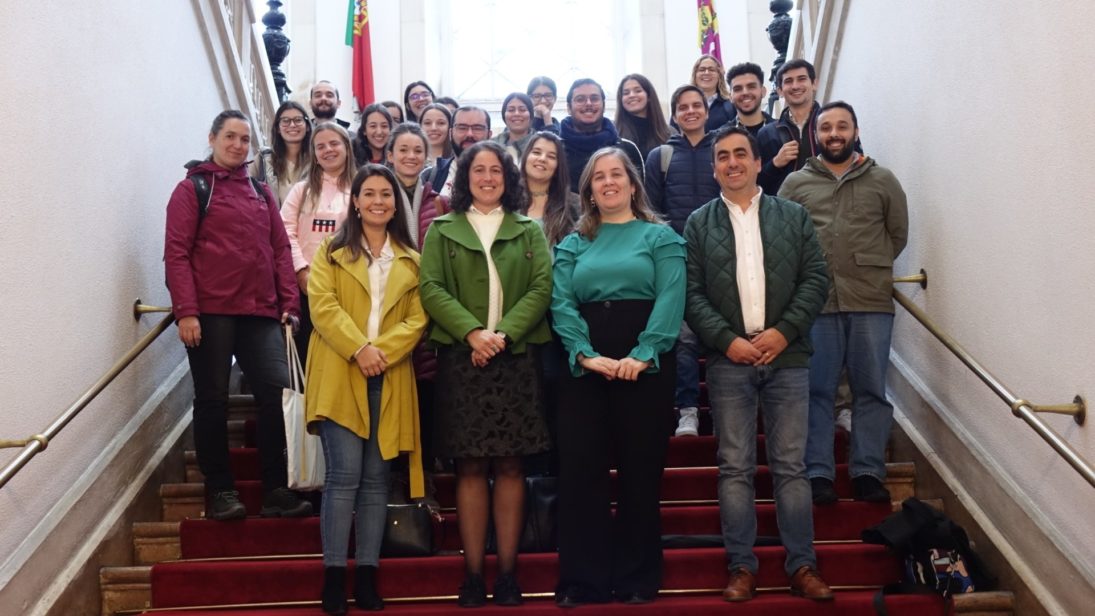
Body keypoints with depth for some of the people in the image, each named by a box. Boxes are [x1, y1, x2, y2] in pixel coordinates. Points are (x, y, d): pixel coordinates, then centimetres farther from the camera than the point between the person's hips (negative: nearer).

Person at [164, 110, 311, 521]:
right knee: (213, 400, 3)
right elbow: (176, 253, -5)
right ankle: (220, 490, 13)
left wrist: (289, 302, 4)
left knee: (277, 393, -5)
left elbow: (280, 250, 15)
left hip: (260, 313, 4)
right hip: (210, 313, -4)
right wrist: (185, 311, -14)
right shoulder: (193, 189, 4)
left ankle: (275, 490, 3)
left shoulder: (261, 192, 18)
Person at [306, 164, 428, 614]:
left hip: (389, 380, 3)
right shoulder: (331, 252, 8)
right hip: (339, 377, -2)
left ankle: (367, 575, 10)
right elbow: (323, 306, -5)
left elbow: (418, 318, 4)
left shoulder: (411, 261, 14)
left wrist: (383, 351, -13)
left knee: (376, 479, 4)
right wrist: (359, 349, -18)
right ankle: (334, 575, -2)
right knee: (344, 476, -8)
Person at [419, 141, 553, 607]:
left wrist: (505, 332, -14)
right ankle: (473, 572, 6)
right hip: (461, 359, 0)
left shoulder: (529, 231, 13)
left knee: (509, 465, 1)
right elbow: (431, 288, -1)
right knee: (470, 467, 0)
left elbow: (542, 287, 0)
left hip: (516, 359, 1)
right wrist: (471, 332, -15)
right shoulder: (442, 231, 11)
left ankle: (508, 570, 8)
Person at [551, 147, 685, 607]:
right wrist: (585, 354, -16)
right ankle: (582, 580, 10)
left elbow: (671, 299, -7)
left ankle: (638, 579, 15)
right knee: (580, 470, 0)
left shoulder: (661, 237, 6)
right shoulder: (573, 244, 13)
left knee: (641, 471, 3)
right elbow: (561, 303, 0)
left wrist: (642, 356, -19)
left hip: (646, 364, -2)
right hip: (584, 365, 2)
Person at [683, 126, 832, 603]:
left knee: (791, 466, 4)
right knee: (735, 468, 3)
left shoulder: (793, 216, 10)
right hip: (728, 361, 0)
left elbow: (815, 278, 3)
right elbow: (691, 292, 1)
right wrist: (726, 339, -12)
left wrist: (783, 331, -10)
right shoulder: (699, 223, 8)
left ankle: (802, 566, 11)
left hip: (787, 357, 0)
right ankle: (741, 567, 10)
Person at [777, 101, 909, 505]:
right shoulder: (796, 183, 7)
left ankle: (868, 473, 12)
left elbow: (898, 234, 13)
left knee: (871, 390, 4)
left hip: (872, 303, 1)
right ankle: (818, 474, 8)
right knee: (817, 391, 2)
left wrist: (870, 268, 9)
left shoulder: (883, 181, 8)